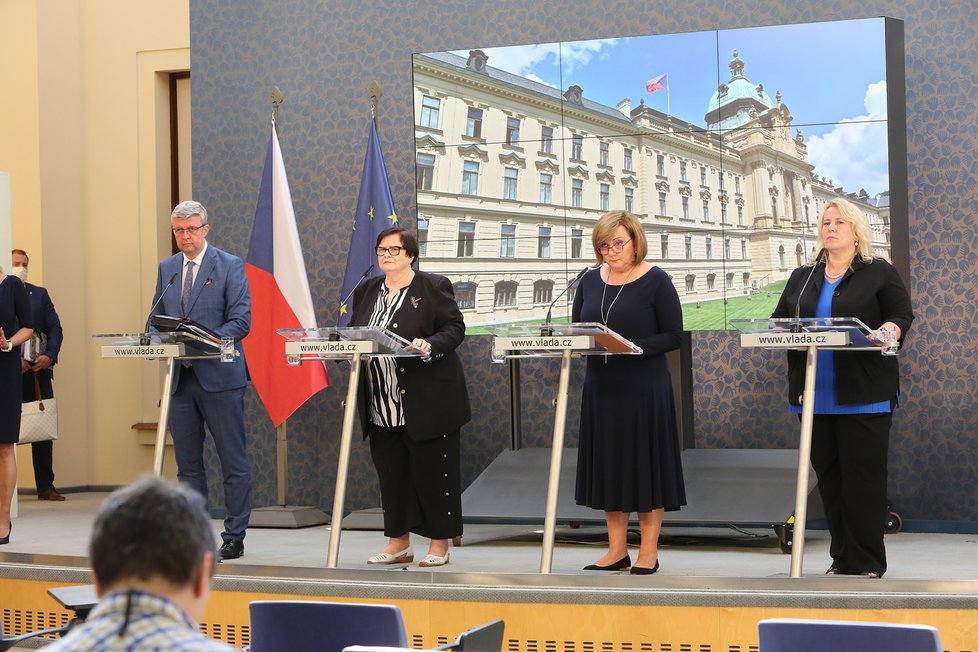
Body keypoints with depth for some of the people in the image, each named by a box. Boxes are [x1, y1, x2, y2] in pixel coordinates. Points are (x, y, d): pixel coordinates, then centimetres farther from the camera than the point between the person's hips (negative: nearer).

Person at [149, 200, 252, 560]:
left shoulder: (230, 266, -3)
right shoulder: (167, 268, 13)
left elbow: (241, 321, -10)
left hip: (219, 375, -5)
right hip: (180, 377, 5)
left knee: (233, 463, -1)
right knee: (187, 463, 9)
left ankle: (234, 537, 6)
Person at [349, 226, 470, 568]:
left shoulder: (434, 287, -3)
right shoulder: (366, 291, 14)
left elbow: (455, 328, -6)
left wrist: (430, 346, -23)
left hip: (427, 401, -5)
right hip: (381, 407, 6)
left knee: (432, 471, 0)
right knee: (390, 472, 9)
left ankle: (439, 543, 10)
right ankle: (398, 542, 19)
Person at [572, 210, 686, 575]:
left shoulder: (656, 282, -6)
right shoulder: (590, 282, 9)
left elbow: (673, 336, -9)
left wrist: (634, 347, -22)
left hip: (644, 390, -5)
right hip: (601, 387, 5)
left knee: (646, 465, 1)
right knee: (607, 465, 8)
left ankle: (648, 552, 10)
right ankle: (617, 551, 16)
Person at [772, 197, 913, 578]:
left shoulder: (879, 273, 4)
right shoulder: (802, 278, 18)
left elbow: (902, 315, -1)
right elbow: (780, 319, 17)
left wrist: (888, 330, -22)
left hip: (864, 396, -5)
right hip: (815, 396, 5)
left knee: (863, 476, -6)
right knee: (828, 475, 7)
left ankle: (868, 564, 1)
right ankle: (842, 559, 15)